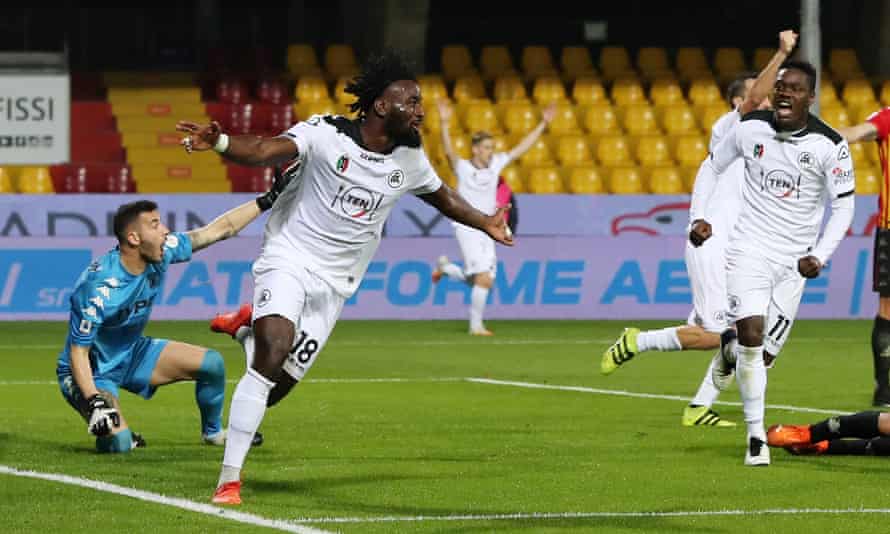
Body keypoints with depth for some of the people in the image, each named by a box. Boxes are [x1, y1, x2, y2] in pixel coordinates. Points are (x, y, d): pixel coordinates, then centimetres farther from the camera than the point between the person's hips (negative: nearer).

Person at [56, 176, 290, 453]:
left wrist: (267, 200, -2)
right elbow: (78, 352, -27)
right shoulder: (99, 288, -33)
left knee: (211, 364, 2)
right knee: (119, 443, -28)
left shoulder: (161, 253, -14)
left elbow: (220, 229, -2)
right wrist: (94, 402, -38)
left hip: (132, 353, 7)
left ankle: (213, 432, 28)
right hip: (91, 371, -7)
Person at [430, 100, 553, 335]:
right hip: (467, 229, -6)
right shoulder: (462, 167, -8)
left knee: (483, 281, 5)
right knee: (484, 278, -17)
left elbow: (521, 148, 12)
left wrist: (543, 124, 10)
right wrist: (445, 124, -41)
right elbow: (449, 151, -26)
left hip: (487, 232, 6)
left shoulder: (495, 164, 7)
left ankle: (445, 267, 31)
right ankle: (476, 325, -4)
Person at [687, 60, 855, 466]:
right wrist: (699, 217, 1)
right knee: (751, 337, -15)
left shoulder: (829, 145, -11)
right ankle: (755, 436, -5)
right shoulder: (750, 128, -5)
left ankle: (732, 354, 43)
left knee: (765, 352, 4)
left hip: (794, 260, 0)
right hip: (749, 250, 0)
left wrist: (820, 256, -15)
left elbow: (843, 206, -5)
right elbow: (713, 166, 12)